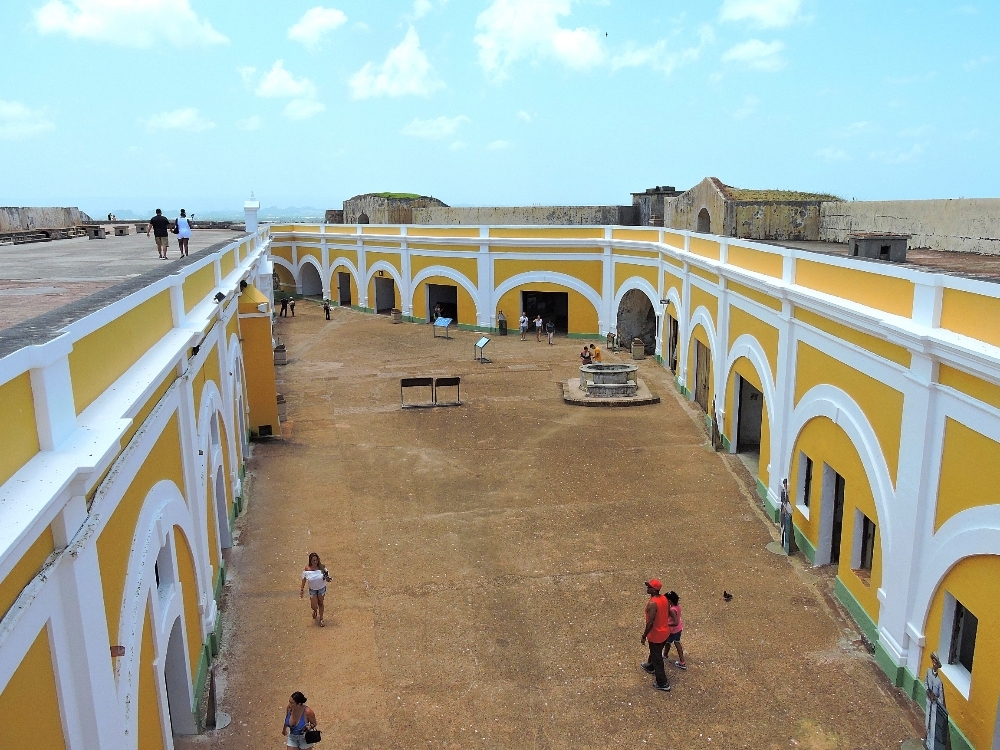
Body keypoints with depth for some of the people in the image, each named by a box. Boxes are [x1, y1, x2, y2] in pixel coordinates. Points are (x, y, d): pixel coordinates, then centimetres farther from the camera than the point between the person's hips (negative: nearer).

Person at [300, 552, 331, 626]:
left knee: (320, 603, 15)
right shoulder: (307, 569, -20)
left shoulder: (322, 567, -20)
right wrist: (302, 589, -3)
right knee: (313, 606, 4)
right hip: (312, 589, 0)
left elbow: (326, 576, -8)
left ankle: (321, 619, 35)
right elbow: (304, 579, -6)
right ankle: (315, 611, 43)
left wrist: (327, 579, -32)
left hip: (321, 588, 0)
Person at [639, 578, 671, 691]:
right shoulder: (664, 598, -5)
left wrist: (644, 636, -16)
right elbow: (667, 613, 9)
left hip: (656, 635, -8)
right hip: (665, 632, 8)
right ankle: (650, 667, 56)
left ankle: (663, 683, 21)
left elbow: (650, 623, -28)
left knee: (657, 658, 9)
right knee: (655, 652, 32)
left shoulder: (652, 604, -31)